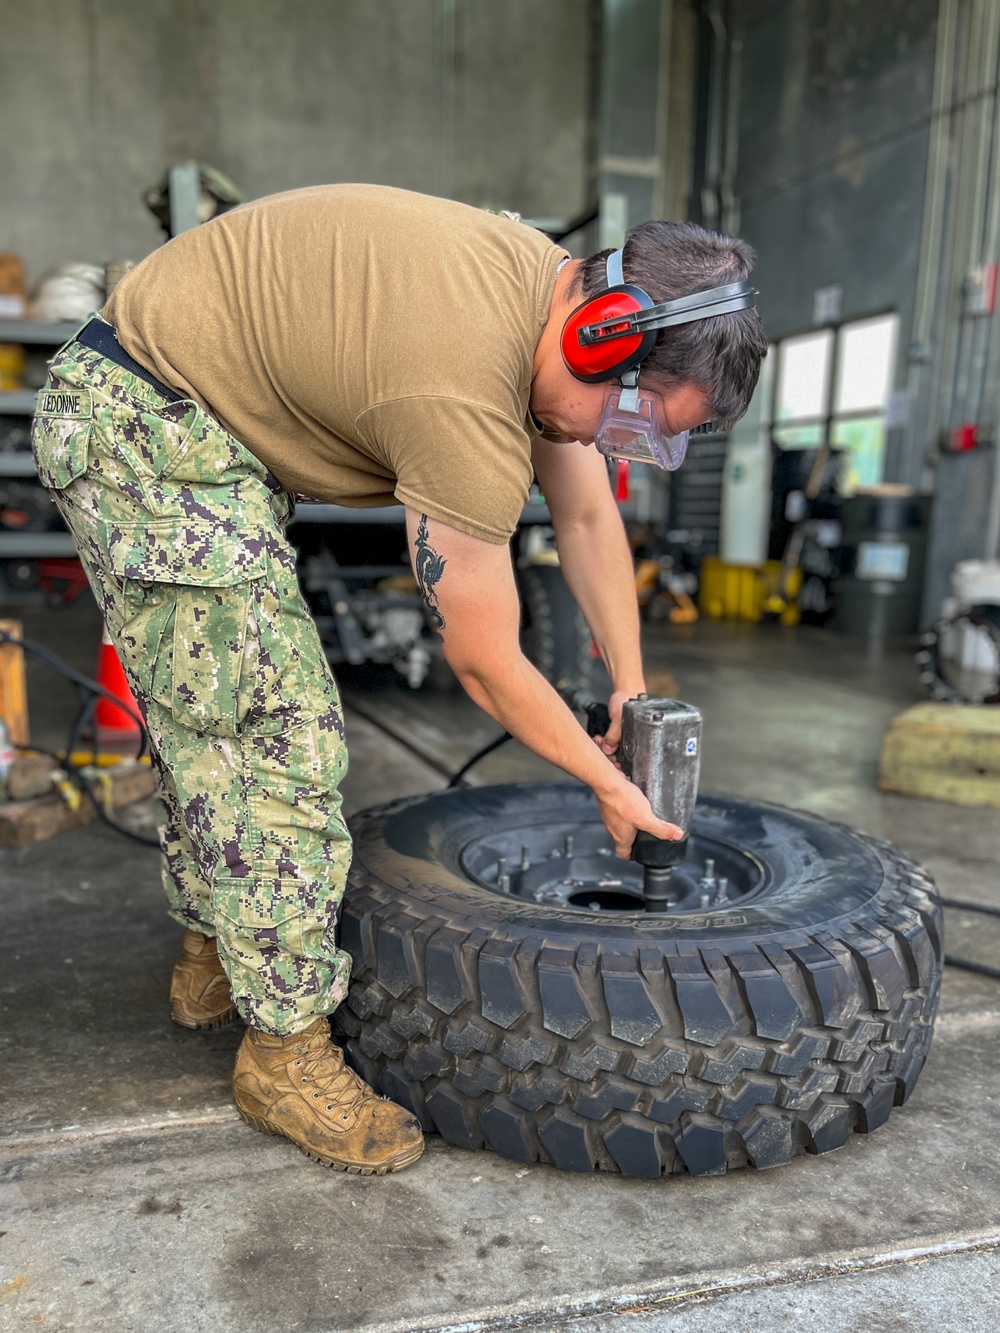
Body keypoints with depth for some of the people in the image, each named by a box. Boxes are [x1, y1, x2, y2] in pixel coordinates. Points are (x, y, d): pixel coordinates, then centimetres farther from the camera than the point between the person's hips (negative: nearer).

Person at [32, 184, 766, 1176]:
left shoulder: (551, 287, -2)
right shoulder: (468, 399, -32)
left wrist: (631, 690, 11)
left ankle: (214, 956, 33)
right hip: (139, 422, -10)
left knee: (208, 709, 16)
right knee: (276, 727, -13)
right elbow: (485, 662, -22)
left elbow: (589, 517, 7)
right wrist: (607, 783, -7)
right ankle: (285, 1045, 1)